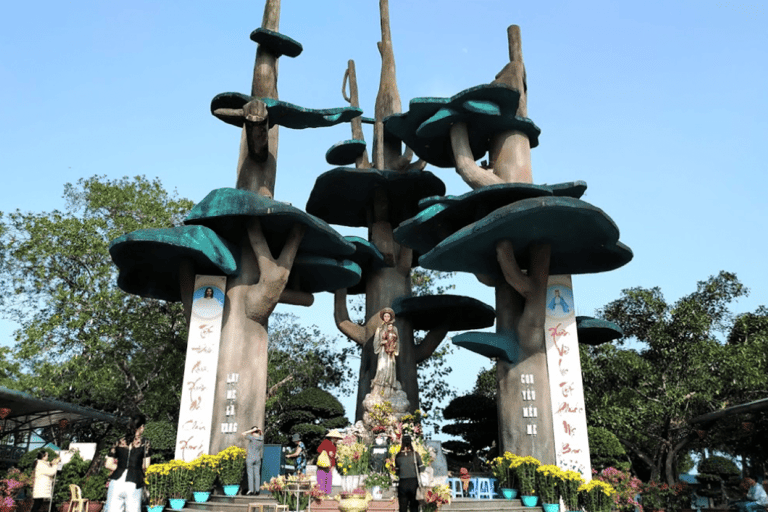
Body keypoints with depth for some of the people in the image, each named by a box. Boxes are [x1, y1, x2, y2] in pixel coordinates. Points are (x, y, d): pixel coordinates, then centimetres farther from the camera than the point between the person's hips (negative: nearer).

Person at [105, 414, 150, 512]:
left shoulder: (119, 442, 11)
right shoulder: (144, 443, 1)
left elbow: (108, 464, 10)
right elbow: (146, 466, 0)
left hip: (116, 482, 3)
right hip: (133, 484, -3)